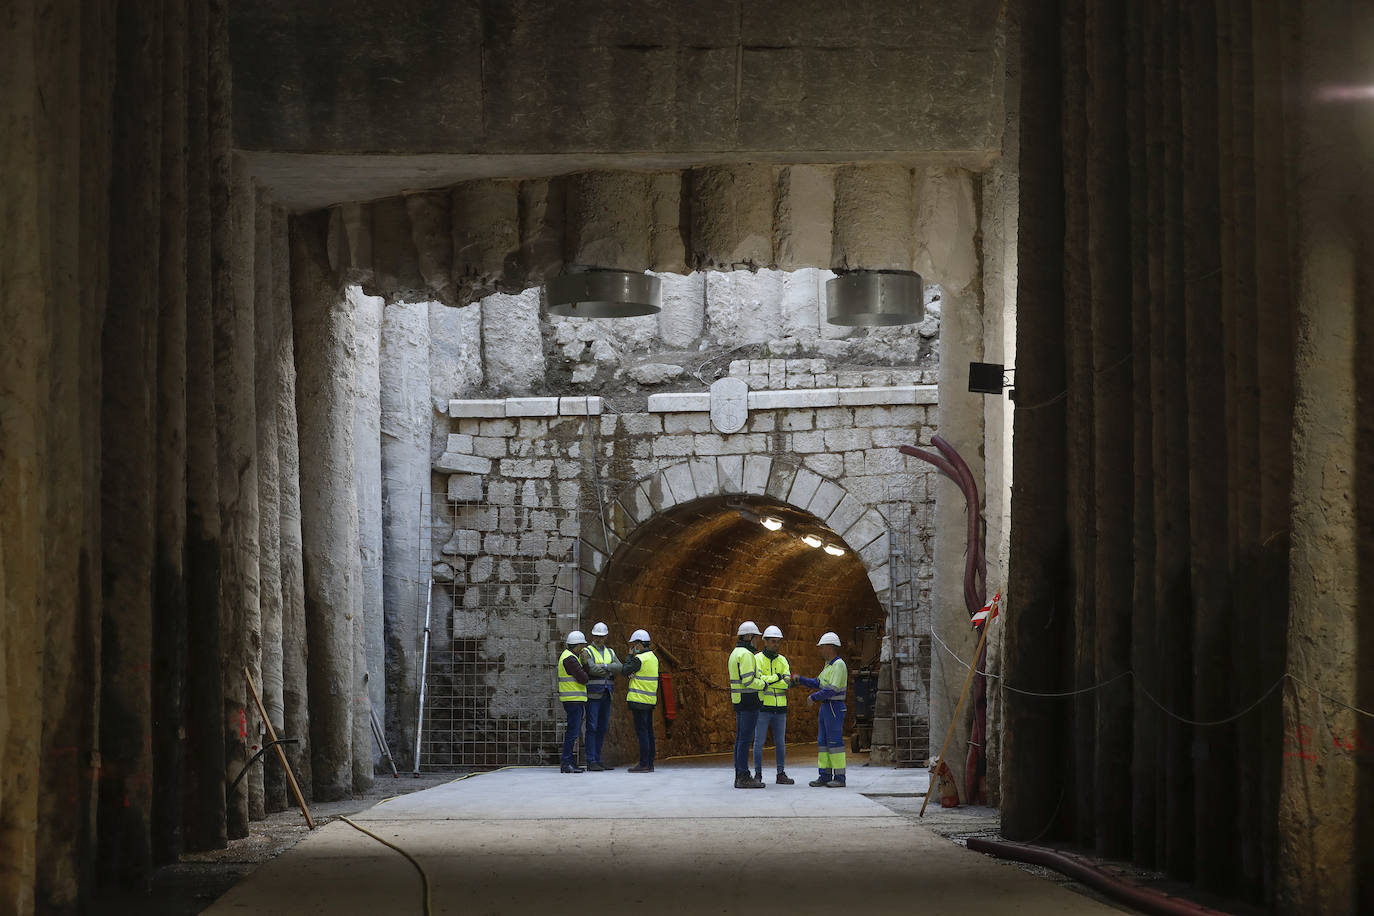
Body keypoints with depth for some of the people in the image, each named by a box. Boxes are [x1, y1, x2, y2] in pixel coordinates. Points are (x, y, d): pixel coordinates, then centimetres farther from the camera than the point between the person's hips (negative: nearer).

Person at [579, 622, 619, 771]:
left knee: (602, 728, 7)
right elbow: (593, 669, -19)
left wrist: (604, 667, -19)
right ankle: (591, 763, -7)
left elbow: (619, 668, -1)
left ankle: (597, 760, 12)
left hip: (606, 695, 6)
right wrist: (610, 670, -13)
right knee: (592, 727, -8)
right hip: (592, 694, -6)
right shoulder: (587, 652, -4)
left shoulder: (610, 653, 14)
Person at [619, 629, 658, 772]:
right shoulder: (653, 658, 15)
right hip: (650, 700, 9)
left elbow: (624, 671, -9)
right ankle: (649, 764, 11)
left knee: (642, 732, -8)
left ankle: (644, 764, -10)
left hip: (639, 700, -9)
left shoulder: (639, 659, -14)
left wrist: (630, 656, 0)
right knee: (648, 732, 10)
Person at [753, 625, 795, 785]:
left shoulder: (782, 661, 9)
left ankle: (781, 775, 11)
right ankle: (758, 775, 4)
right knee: (759, 741, -2)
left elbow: (787, 682, -6)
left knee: (780, 742, 5)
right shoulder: (757, 659, -4)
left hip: (780, 708, 4)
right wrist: (777, 679, -25)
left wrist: (767, 682, -20)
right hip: (762, 707, -4)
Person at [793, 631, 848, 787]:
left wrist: (813, 697, -14)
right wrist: (801, 680, 15)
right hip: (826, 708, 10)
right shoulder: (829, 665, 17)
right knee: (823, 741, 8)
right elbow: (819, 684, 22)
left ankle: (839, 778, -6)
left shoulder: (839, 665, -15)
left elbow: (832, 689, -22)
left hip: (835, 708, -10)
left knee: (835, 741, -8)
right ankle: (825, 776, 11)